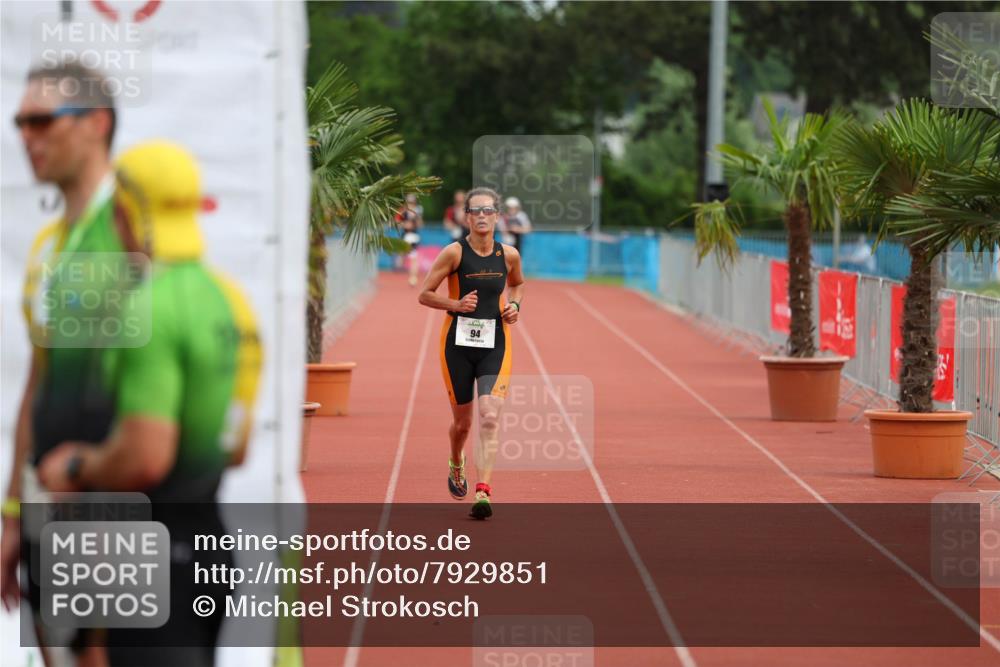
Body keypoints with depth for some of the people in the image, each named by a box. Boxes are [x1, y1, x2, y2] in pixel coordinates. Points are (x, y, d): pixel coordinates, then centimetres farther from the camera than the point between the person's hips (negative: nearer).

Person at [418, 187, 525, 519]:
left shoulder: (509, 255, 2)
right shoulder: (455, 252, -7)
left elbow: (517, 284, 24)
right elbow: (425, 294, -4)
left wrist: (514, 305, 4)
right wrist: (455, 304, -19)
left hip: (495, 345, 1)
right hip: (458, 344, -1)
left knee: (490, 417, -17)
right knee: (462, 421, 12)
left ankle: (483, 492, -23)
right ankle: (456, 464, 46)